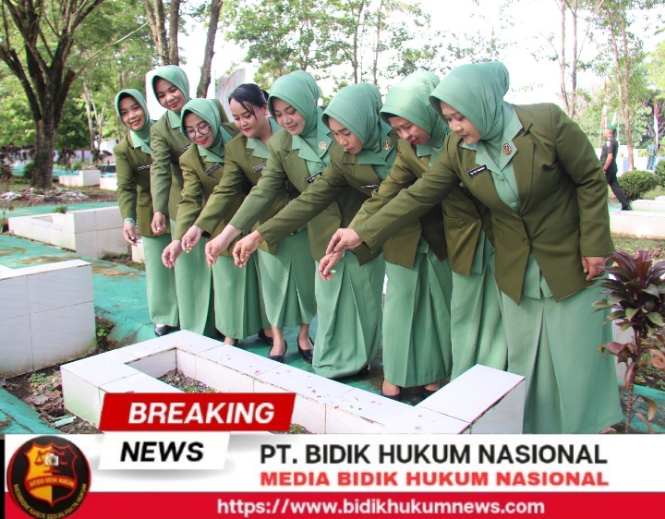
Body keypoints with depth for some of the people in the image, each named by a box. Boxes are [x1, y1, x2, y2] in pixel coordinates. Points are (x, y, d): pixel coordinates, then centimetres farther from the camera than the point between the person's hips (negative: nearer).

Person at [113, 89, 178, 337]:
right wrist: (128, 219, -29)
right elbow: (125, 187, -13)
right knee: (158, 265, 6)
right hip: (150, 215, 0)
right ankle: (165, 316, 23)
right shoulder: (123, 149, -4)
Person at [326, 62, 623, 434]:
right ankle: (528, 429, 26)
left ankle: (589, 426, 27)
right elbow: (419, 195, -7)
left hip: (570, 262, -3)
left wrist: (595, 246, -10)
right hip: (516, 273, 3)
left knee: (579, 355, 5)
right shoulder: (459, 149, -7)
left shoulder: (547, 122, -17)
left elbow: (591, 180, -9)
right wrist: (362, 233, -13)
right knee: (525, 358, 10)